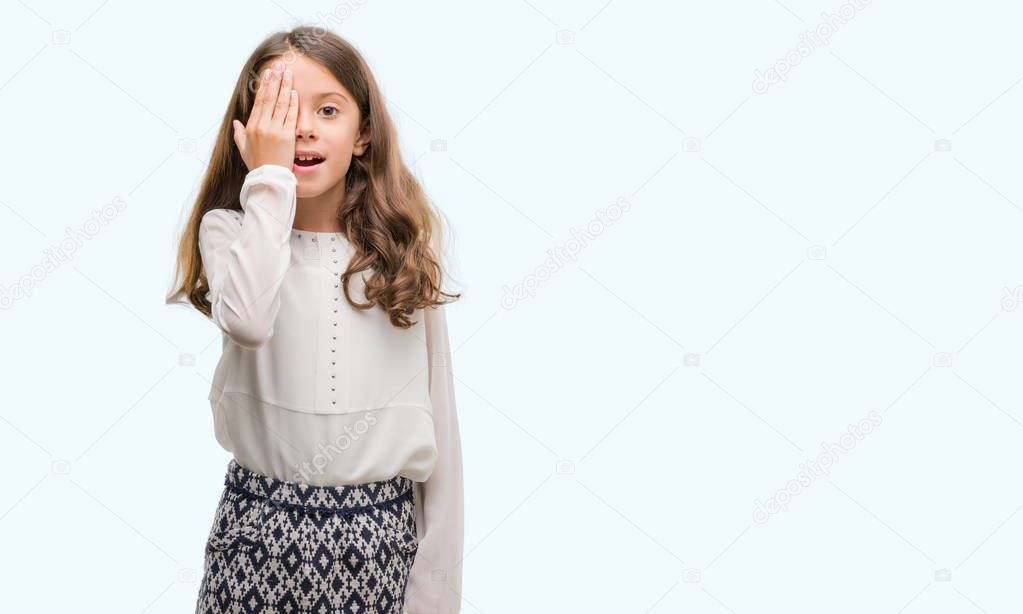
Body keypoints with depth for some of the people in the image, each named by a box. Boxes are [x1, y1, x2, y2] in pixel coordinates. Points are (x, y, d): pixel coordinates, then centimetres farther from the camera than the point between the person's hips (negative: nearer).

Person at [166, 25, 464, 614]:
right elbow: (248, 321, -27)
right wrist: (269, 179, -18)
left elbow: (438, 420, 2)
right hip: (261, 524, -1)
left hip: (379, 536, 1)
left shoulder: (404, 250, 0)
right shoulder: (231, 230, -3)